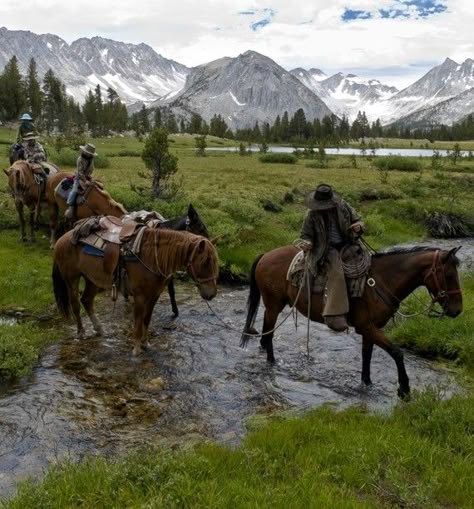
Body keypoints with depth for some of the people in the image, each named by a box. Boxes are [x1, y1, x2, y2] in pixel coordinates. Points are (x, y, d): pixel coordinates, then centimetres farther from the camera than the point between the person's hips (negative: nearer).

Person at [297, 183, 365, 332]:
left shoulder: (343, 206, 0)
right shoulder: (312, 214, -7)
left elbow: (357, 219, 12)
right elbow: (306, 235, 0)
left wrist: (358, 226, -13)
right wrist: (306, 243, -24)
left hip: (347, 244, 6)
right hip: (326, 250, -6)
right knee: (337, 274, -29)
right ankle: (334, 316, -33)